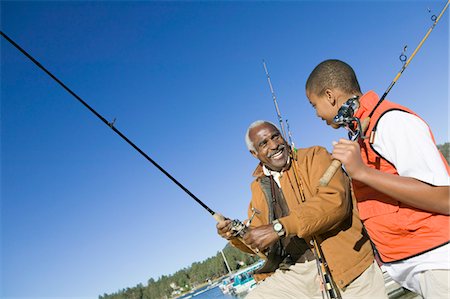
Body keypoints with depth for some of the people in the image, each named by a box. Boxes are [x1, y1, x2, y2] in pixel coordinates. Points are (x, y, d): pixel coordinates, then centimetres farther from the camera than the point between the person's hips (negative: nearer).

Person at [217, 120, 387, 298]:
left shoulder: (314, 157, -3)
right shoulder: (258, 186, 13)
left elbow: (335, 200, -21)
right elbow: (257, 243, 18)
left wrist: (279, 227, -26)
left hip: (345, 265, -4)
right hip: (292, 274, 4)